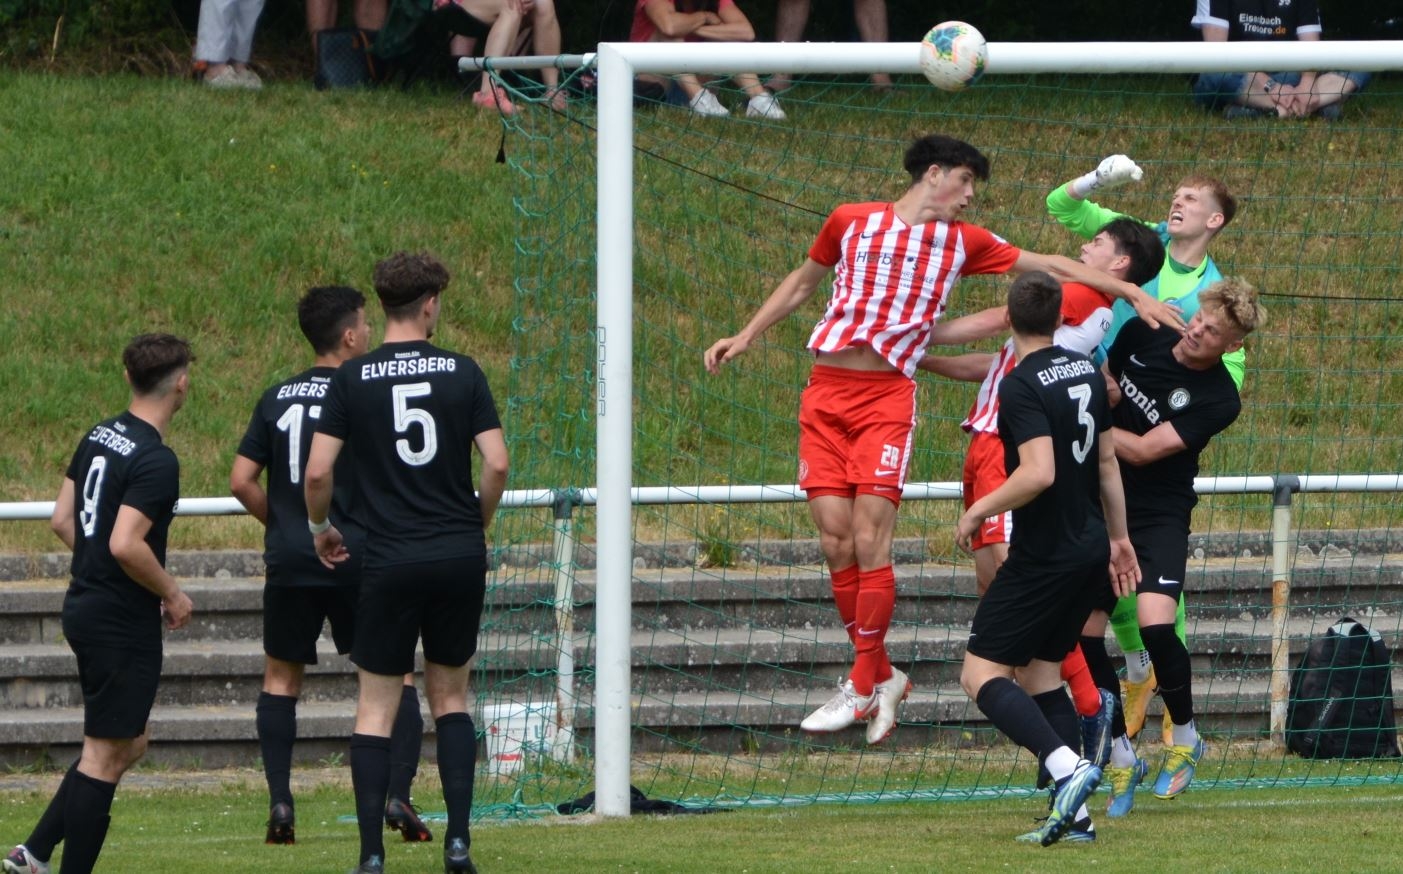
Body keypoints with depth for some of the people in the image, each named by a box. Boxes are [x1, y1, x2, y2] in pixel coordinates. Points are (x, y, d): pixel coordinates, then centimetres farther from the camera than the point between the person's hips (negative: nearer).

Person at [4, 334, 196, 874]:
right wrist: (172, 594, -12)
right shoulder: (156, 461, -19)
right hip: (125, 624, -9)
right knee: (105, 754, -2)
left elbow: (62, 520, 14)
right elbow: (126, 544, -26)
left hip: (85, 605, 9)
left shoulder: (100, 436, 8)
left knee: (127, 746, 19)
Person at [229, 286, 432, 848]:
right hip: (356, 559, -3)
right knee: (395, 674, 7)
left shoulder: (276, 399, 7)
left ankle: (280, 802, 4)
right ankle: (397, 795, -6)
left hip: (290, 559, 3)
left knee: (281, 676, 15)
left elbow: (241, 481, 5)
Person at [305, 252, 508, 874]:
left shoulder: (352, 379, -3)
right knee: (450, 695, 16)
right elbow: (497, 464, -4)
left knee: (376, 706, 6)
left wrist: (320, 528, 13)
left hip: (389, 564, -1)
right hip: (461, 556, 1)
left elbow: (317, 471, -7)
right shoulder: (462, 373, -1)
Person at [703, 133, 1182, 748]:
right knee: (835, 540, -4)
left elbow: (1053, 266, 14)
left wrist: (1135, 294, 9)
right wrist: (744, 338, 24)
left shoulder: (963, 242, 11)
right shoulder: (851, 222, 10)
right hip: (825, 392, 1)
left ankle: (863, 686, -5)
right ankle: (880, 675, 9)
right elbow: (802, 283, 25)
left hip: (888, 398, -1)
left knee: (870, 539, -12)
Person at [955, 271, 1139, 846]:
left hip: (1045, 556, -8)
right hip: (1089, 550, 8)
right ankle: (1075, 815, 7)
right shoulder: (1087, 372, 8)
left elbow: (1038, 473, -27)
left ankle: (1066, 766, -24)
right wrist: (1118, 539, 25)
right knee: (1039, 670, 16)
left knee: (981, 673, -4)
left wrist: (979, 512, -14)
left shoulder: (1022, 386, -17)